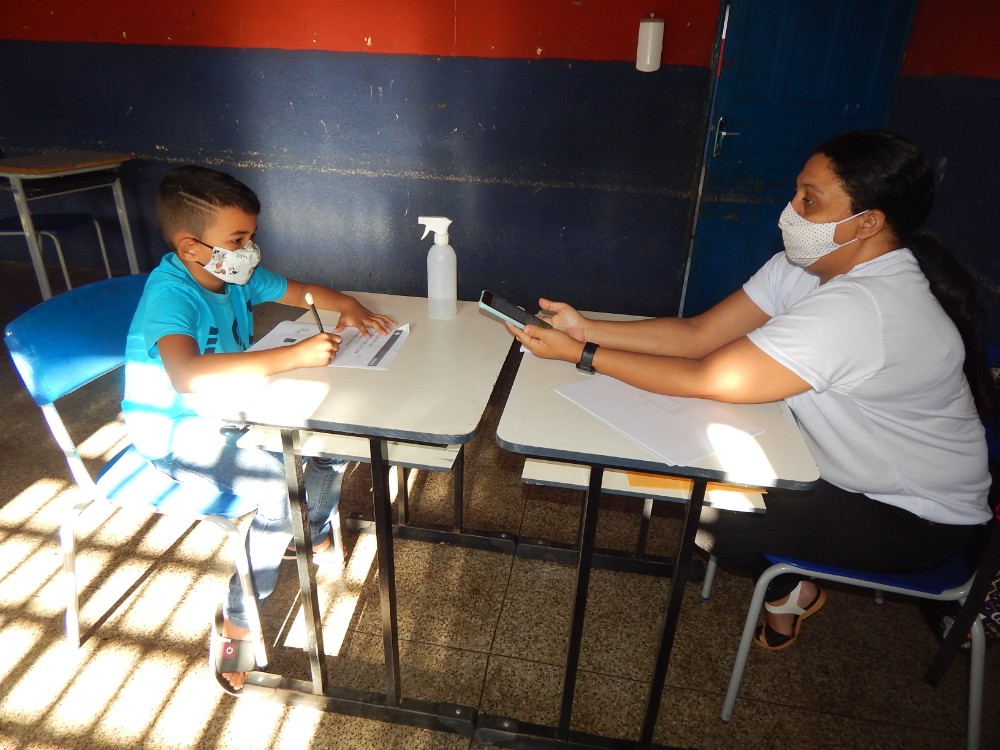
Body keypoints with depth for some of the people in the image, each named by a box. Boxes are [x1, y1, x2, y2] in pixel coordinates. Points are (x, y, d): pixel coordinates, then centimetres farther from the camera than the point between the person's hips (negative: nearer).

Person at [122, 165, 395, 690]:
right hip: (177, 434, -8)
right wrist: (294, 355, -49)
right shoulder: (170, 292, -29)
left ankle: (317, 534, 25)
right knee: (281, 486, -26)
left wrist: (345, 305, -14)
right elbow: (187, 374, -48)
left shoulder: (234, 273, -5)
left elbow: (304, 292, 8)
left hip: (232, 409, 8)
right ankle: (239, 621, -5)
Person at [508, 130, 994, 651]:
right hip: (853, 467, 8)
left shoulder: (857, 308, -37)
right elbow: (697, 334, -11)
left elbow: (705, 380, -35)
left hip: (919, 518, -7)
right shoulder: (809, 263, -9)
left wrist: (579, 354, -29)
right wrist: (586, 328, -20)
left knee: (703, 513, -14)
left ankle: (787, 594, 19)